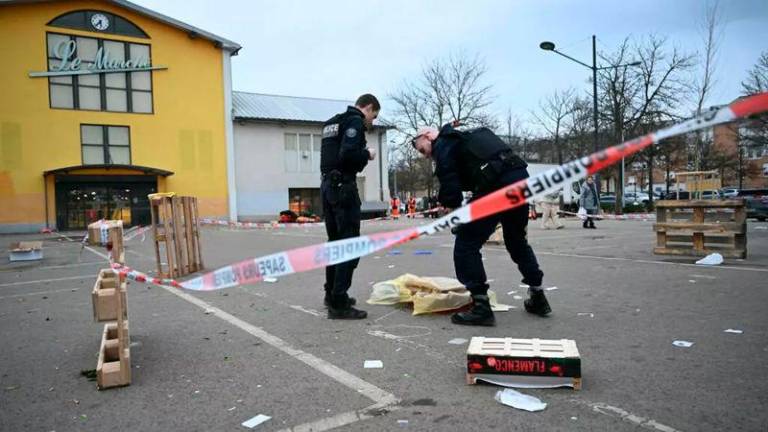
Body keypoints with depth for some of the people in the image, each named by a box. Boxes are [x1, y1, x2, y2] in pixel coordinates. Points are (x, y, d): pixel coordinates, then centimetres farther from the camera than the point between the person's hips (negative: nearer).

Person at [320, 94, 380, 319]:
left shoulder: (333, 123, 21)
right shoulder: (355, 121, -8)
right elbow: (348, 154, -22)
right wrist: (367, 154, -5)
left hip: (328, 186, 10)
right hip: (343, 187, -9)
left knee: (335, 242, 17)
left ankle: (332, 294, 26)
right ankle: (339, 303, -7)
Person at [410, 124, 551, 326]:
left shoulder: (443, 145, 6)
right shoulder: (463, 137, 32)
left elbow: (450, 185, -6)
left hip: (497, 185, -9)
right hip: (521, 176, 9)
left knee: (466, 245, -1)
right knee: (517, 241, 26)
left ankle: (481, 308, -1)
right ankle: (538, 298, 34)